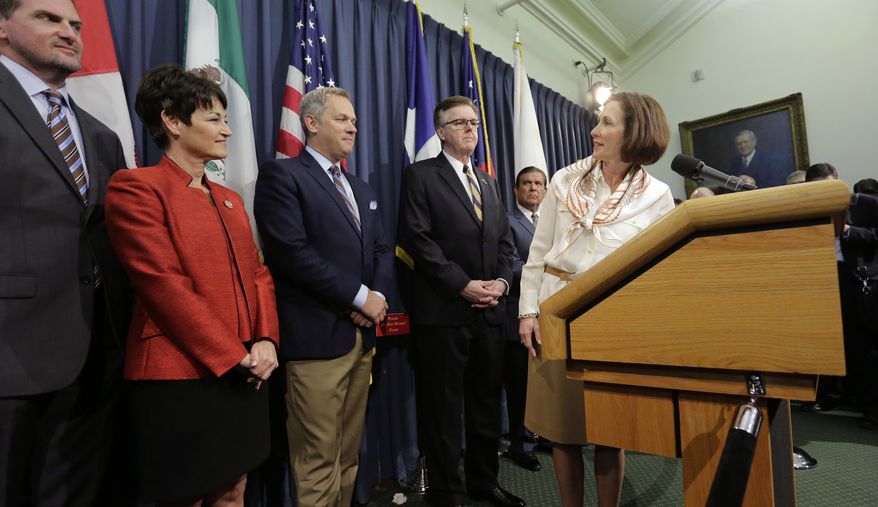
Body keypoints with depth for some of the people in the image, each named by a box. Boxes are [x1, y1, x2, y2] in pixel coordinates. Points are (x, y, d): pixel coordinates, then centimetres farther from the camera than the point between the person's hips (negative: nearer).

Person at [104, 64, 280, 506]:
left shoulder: (229, 200, 15)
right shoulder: (136, 187, -8)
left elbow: (257, 275, 11)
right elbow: (164, 286, -16)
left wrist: (265, 341, -4)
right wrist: (233, 357, -15)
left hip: (244, 376, 7)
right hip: (180, 376, -6)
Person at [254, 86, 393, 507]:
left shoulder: (360, 188, 20)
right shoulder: (281, 175, -4)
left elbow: (382, 249, 16)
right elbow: (291, 252, -17)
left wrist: (379, 294, -4)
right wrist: (360, 296, -14)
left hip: (362, 334, 7)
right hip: (317, 337, -7)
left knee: (348, 454, 17)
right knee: (318, 460, 4)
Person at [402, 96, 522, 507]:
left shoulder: (488, 181, 19)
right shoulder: (422, 176, -1)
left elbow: (504, 240, 15)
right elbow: (420, 241, -12)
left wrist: (501, 280, -2)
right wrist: (463, 285, -16)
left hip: (489, 310, 6)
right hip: (444, 311, -6)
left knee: (487, 403, 16)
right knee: (443, 408, 7)